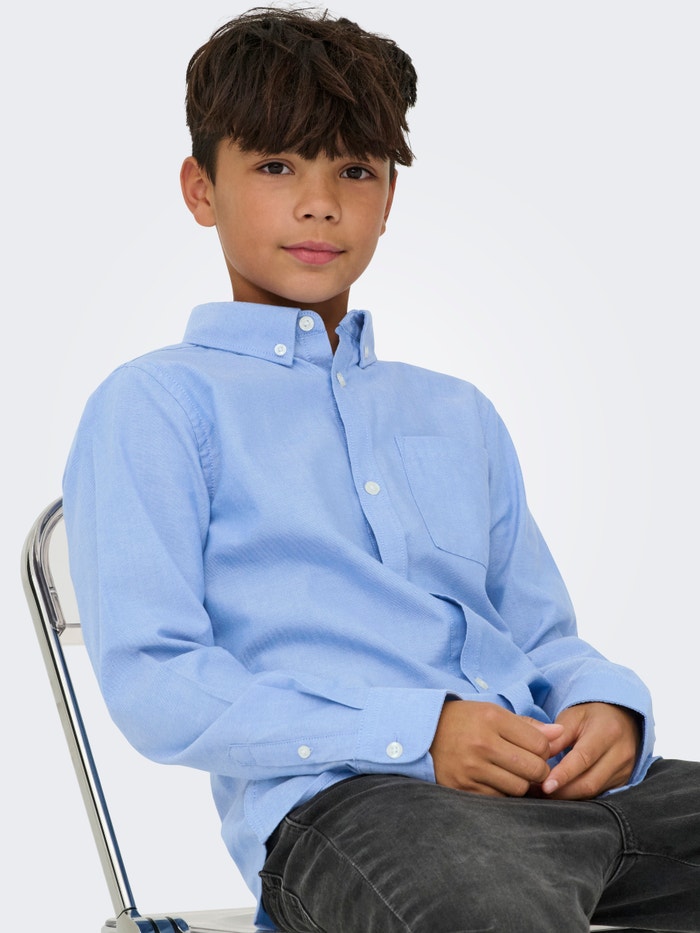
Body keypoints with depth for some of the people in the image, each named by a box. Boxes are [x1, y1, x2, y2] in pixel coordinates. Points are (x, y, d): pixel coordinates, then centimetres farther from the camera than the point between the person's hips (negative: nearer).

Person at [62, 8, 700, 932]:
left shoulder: (458, 413, 29)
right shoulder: (156, 405, 7)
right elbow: (151, 682, -4)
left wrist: (604, 704, 1)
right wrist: (413, 734, -15)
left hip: (547, 786, 7)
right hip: (333, 804, -6)